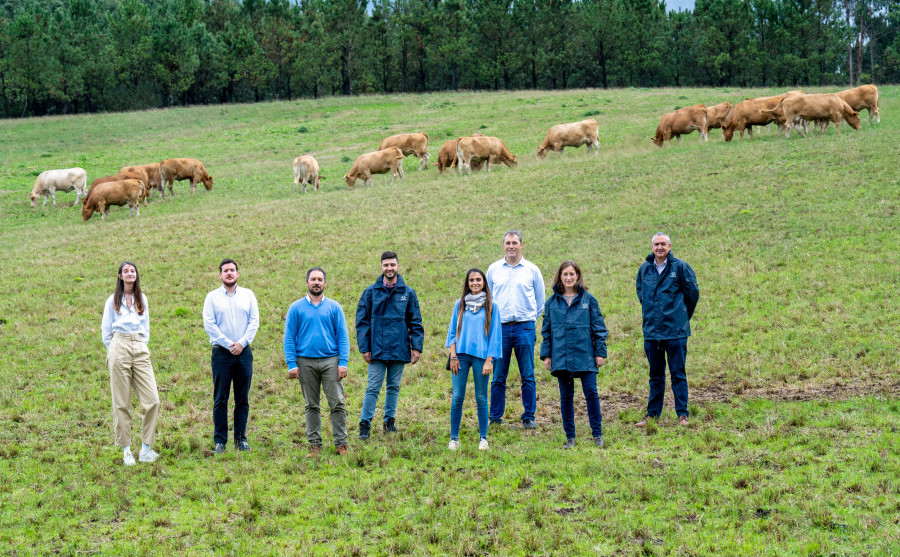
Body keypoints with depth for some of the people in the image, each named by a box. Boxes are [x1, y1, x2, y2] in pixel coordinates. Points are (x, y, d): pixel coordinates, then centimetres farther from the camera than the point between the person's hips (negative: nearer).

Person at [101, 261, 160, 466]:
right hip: (119, 347, -2)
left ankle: (146, 449, -1)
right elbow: (106, 330, 13)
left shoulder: (142, 299, 17)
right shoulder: (113, 300, 9)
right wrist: (114, 350, 6)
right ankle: (126, 450, 1)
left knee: (152, 400, -9)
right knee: (121, 402, -4)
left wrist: (142, 345, 13)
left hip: (140, 349, 3)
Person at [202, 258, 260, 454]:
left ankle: (241, 439, 10)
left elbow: (254, 321, 4)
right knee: (220, 399, -3)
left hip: (244, 352, 2)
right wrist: (228, 344, -10)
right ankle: (220, 441, 1)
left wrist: (241, 343, -9)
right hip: (221, 352, -2)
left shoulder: (248, 295, 11)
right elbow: (209, 324, -3)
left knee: (243, 399, 4)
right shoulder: (212, 297, 5)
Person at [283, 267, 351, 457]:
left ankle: (341, 443, 1)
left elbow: (343, 336, 6)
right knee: (311, 406, 6)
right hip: (306, 362, 0)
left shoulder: (334, 307, 7)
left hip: (330, 360, 0)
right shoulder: (296, 308, 5)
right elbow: (289, 338, 4)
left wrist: (343, 363, -4)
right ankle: (315, 444, 12)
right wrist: (292, 365, -5)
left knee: (337, 403, -6)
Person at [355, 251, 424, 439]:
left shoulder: (408, 293, 5)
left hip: (399, 350, 2)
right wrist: (364, 348, -4)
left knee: (394, 387, 11)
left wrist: (416, 346, -1)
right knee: (373, 388, -3)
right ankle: (365, 423, 2)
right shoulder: (371, 292, 1)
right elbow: (362, 321, 2)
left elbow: (416, 322, 7)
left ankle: (389, 420, 22)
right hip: (377, 351, -2)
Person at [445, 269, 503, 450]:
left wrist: (489, 360, -4)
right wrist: (453, 356, 2)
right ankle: (454, 438, 5)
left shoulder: (491, 306, 4)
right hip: (461, 355, 2)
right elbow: (453, 330, 12)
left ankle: (483, 438, 11)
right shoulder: (460, 304, 10)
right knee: (457, 397, -2)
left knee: (481, 398, 2)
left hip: (481, 355, -1)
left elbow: (494, 335, 3)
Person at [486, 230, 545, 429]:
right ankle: (495, 417, 9)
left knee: (528, 376, 0)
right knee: (498, 377, 2)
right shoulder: (493, 269, 10)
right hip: (500, 328, 1)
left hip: (524, 328, -1)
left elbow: (540, 301, 14)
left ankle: (529, 417, 7)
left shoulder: (532, 270, 6)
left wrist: (531, 319, 10)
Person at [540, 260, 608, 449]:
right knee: (566, 396, 7)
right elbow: (546, 330, 11)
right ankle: (570, 437, 15)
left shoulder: (588, 299, 2)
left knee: (591, 393, -5)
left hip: (585, 355, -2)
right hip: (561, 357, 2)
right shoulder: (552, 302, 7)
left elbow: (598, 327, 4)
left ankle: (597, 434, 7)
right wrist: (546, 355, 6)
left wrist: (600, 352, 0)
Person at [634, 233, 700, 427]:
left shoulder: (680, 268, -4)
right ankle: (652, 414, 17)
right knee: (655, 375, 11)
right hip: (651, 330, 4)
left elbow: (693, 293, 5)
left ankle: (682, 414, 5)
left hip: (676, 330, -4)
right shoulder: (644, 269, 7)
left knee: (678, 373, 0)